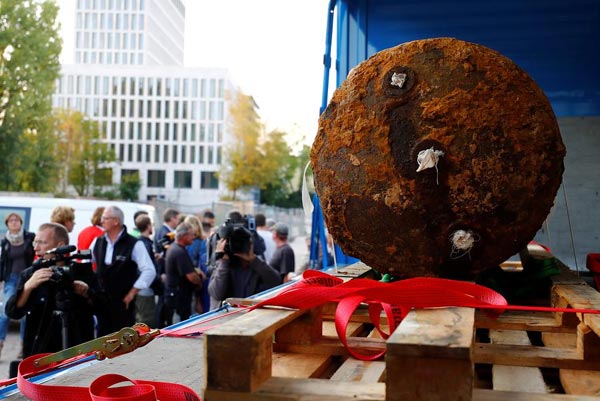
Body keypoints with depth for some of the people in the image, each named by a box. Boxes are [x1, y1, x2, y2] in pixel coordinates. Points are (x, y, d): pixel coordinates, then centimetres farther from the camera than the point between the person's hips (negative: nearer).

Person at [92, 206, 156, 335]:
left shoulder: (134, 244, -10)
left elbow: (149, 271, -13)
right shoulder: (98, 242, 6)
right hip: (101, 301, 5)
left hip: (123, 302, -5)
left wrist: (132, 293, -11)